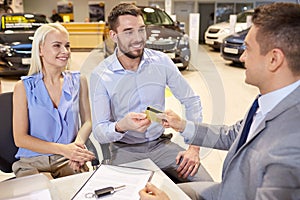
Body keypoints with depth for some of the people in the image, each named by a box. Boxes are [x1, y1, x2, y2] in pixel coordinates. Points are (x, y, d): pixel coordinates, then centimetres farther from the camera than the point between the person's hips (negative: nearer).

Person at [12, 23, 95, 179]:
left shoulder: (78, 81, 6)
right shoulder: (24, 87, -1)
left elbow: (87, 121, 7)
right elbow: (20, 138, -4)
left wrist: (78, 144, -17)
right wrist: (63, 149, -17)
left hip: (68, 162, 2)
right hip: (32, 162, -1)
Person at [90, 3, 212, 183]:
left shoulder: (161, 61, -5)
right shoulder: (100, 75, -11)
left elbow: (192, 101, 2)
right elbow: (99, 133, -12)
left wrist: (194, 148, -7)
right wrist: (121, 126, -36)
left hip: (161, 143, 3)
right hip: (125, 149, -2)